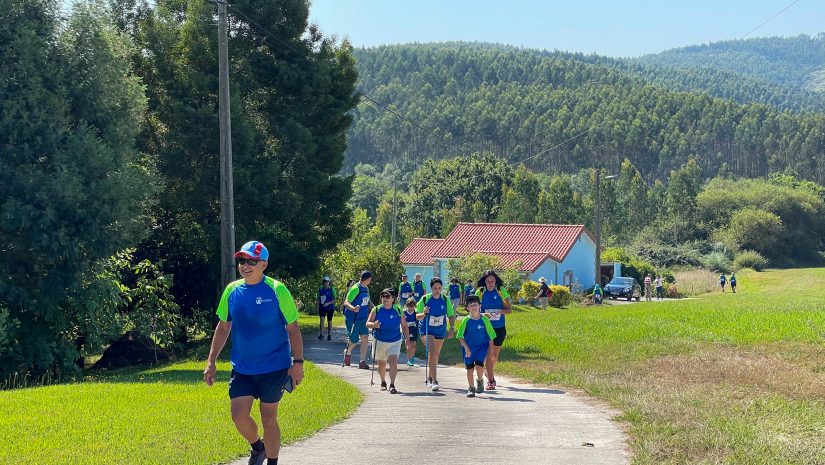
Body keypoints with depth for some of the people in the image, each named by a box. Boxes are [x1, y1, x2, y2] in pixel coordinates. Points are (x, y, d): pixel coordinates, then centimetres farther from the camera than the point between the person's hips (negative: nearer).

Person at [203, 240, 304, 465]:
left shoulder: (277, 290, -10)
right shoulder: (232, 290, 1)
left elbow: (293, 329, -5)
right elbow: (223, 327, 11)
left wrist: (298, 362, -11)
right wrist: (211, 361, 7)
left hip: (274, 368, -3)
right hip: (242, 368, 3)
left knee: (268, 419, 4)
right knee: (239, 416, -2)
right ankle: (257, 446, 28)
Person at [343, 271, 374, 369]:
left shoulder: (366, 289, 10)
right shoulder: (355, 288, -16)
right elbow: (346, 302, -21)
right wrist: (353, 308, -40)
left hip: (363, 318, 7)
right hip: (353, 319, -7)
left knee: (365, 338, -2)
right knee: (354, 340, 2)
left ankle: (362, 362, 3)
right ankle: (348, 353, 34)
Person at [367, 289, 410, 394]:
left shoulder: (398, 311, -4)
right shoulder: (376, 310, -5)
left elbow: (404, 326, 4)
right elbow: (368, 323, -6)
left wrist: (407, 339, -2)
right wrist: (374, 325, -29)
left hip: (395, 342, -1)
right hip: (380, 341, 1)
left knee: (393, 361, -19)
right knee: (382, 363, 15)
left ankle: (392, 385, -21)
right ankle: (383, 382, 39)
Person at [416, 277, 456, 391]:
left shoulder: (446, 300, -3)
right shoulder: (425, 299, -10)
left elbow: (451, 315, 7)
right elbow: (417, 317, -6)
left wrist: (452, 327, -7)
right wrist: (424, 314, -27)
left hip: (441, 331, 4)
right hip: (427, 331, -4)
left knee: (436, 355, 15)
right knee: (432, 353, -22)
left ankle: (430, 378, 36)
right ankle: (434, 381, -26)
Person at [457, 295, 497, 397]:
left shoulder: (484, 320, -6)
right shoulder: (466, 321, -6)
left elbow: (491, 338, 1)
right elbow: (460, 336, -4)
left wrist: (491, 352, 0)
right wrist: (466, 348, -17)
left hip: (482, 347, -1)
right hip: (469, 349, 1)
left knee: (479, 366, -17)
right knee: (469, 369, 3)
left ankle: (480, 380, 14)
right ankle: (471, 388, 22)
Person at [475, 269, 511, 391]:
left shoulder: (501, 291, -3)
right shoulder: (480, 292, -4)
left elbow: (509, 310, -3)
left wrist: (500, 311, -24)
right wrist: (483, 314, -24)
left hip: (499, 327, 2)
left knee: (495, 355, 14)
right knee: (488, 353, -12)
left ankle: (490, 374, 40)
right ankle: (490, 381, -8)